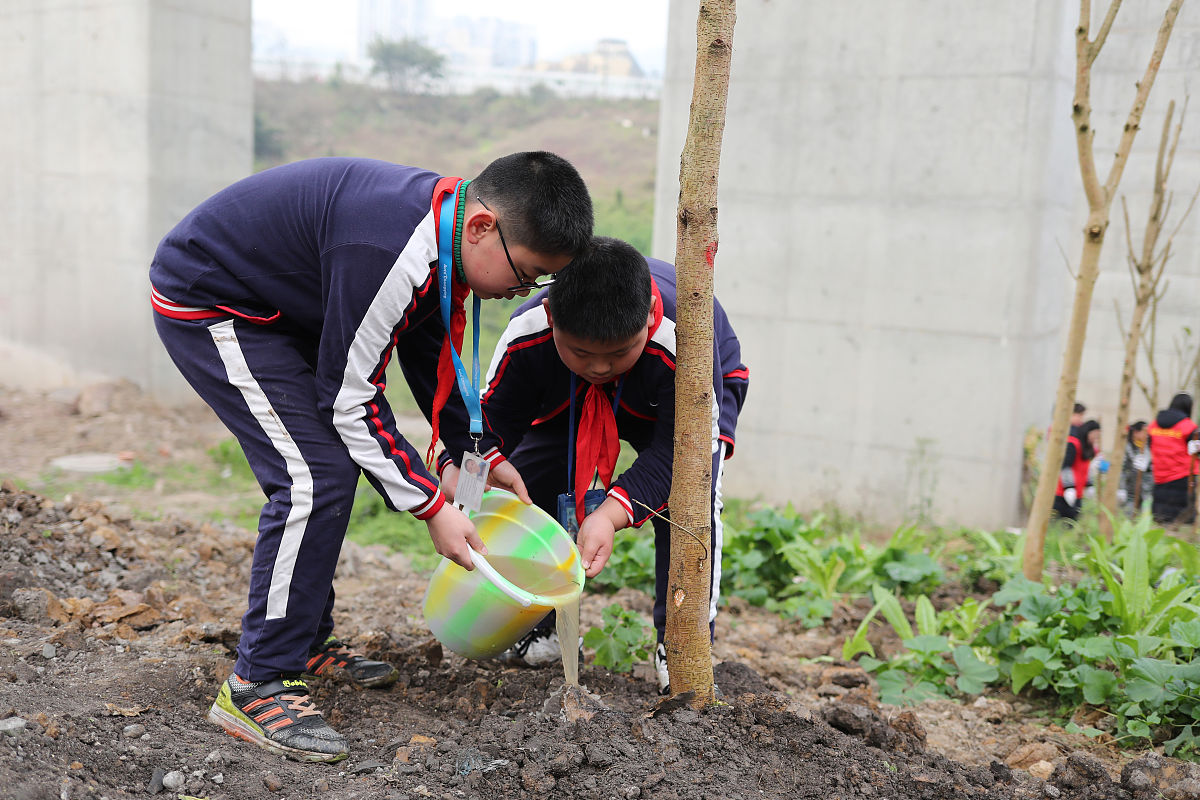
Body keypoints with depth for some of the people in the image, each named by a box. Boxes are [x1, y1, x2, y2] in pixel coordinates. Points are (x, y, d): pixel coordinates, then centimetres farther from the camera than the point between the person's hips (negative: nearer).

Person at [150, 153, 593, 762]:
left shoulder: (445, 231, -4)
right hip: (204, 306, -10)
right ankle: (258, 685, -7)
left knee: (333, 462, 13)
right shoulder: (393, 252, -35)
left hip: (274, 306, 10)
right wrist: (432, 507, -20)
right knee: (317, 478, -17)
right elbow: (349, 397, -27)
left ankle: (306, 642, 26)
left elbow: (428, 356, 10)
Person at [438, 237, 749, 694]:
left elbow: (675, 451, -37)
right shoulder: (526, 335, -35)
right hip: (571, 402, 3)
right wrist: (457, 468, -45)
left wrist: (612, 513, -50)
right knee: (524, 484, -11)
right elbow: (493, 421, -23)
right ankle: (546, 627, 11)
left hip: (689, 401, -3)